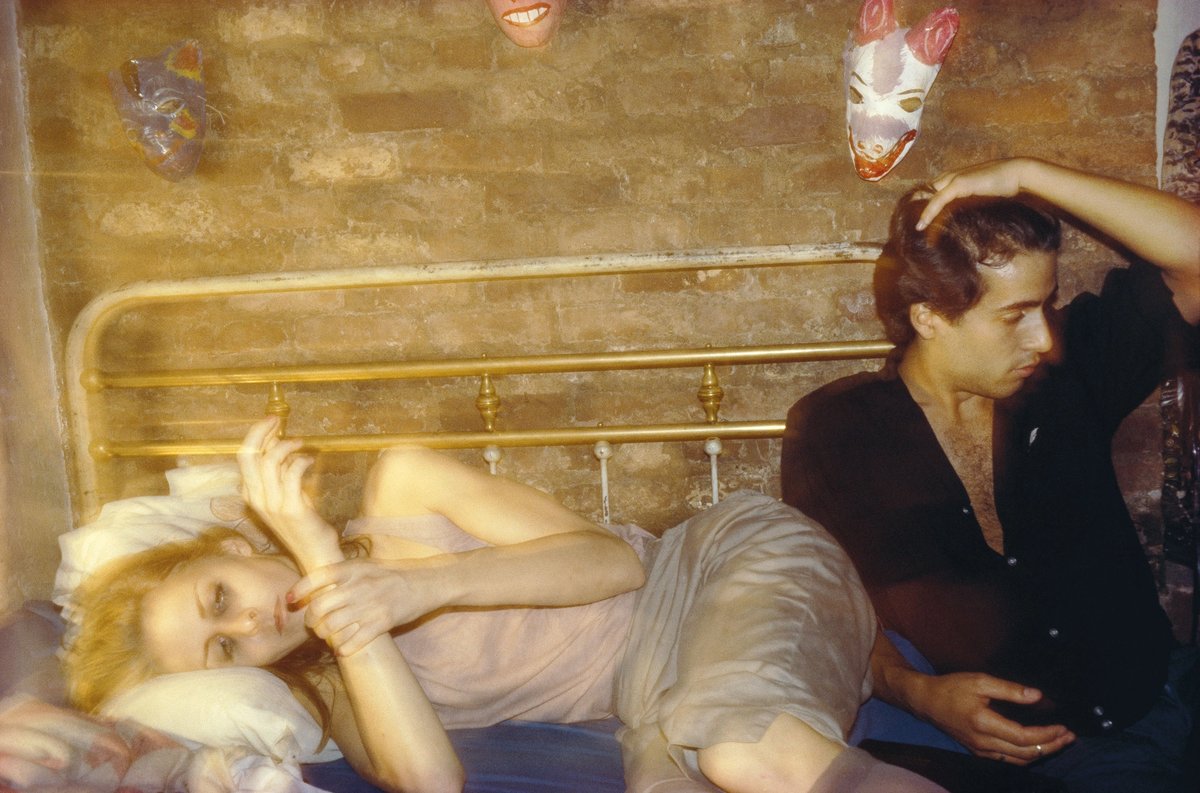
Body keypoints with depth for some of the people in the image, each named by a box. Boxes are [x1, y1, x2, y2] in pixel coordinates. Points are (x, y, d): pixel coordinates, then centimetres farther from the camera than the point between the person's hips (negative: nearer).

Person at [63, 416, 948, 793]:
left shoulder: (401, 491, -3)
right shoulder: (334, 692, 5)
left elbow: (611, 555, -9)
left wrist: (426, 584, -23)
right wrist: (320, 563, -20)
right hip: (660, 707, 3)